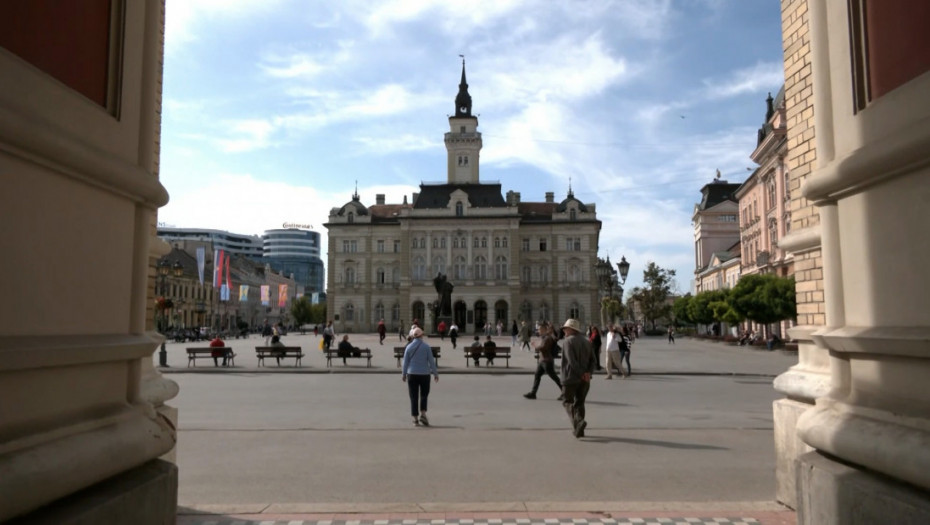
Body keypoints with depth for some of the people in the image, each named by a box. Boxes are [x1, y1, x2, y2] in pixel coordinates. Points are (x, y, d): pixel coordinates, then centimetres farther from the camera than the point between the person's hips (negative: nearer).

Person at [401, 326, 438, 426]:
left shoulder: (409, 347, -1)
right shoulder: (426, 347, -5)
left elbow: (405, 362, 2)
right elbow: (431, 361, -4)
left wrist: (404, 374, 12)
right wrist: (435, 373, 3)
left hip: (412, 374, 1)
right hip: (424, 374, -1)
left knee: (414, 397, 6)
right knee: (424, 395, 13)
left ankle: (415, 418, 5)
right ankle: (423, 414, -3)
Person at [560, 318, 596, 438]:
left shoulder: (567, 341, -8)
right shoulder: (587, 342, 13)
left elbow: (571, 361, -18)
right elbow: (592, 360, 5)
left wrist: (582, 374, -15)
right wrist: (589, 373, -7)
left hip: (571, 377, -6)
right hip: (585, 379, 6)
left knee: (568, 402, 4)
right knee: (580, 403, 15)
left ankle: (578, 421, -18)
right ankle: (579, 430, 14)